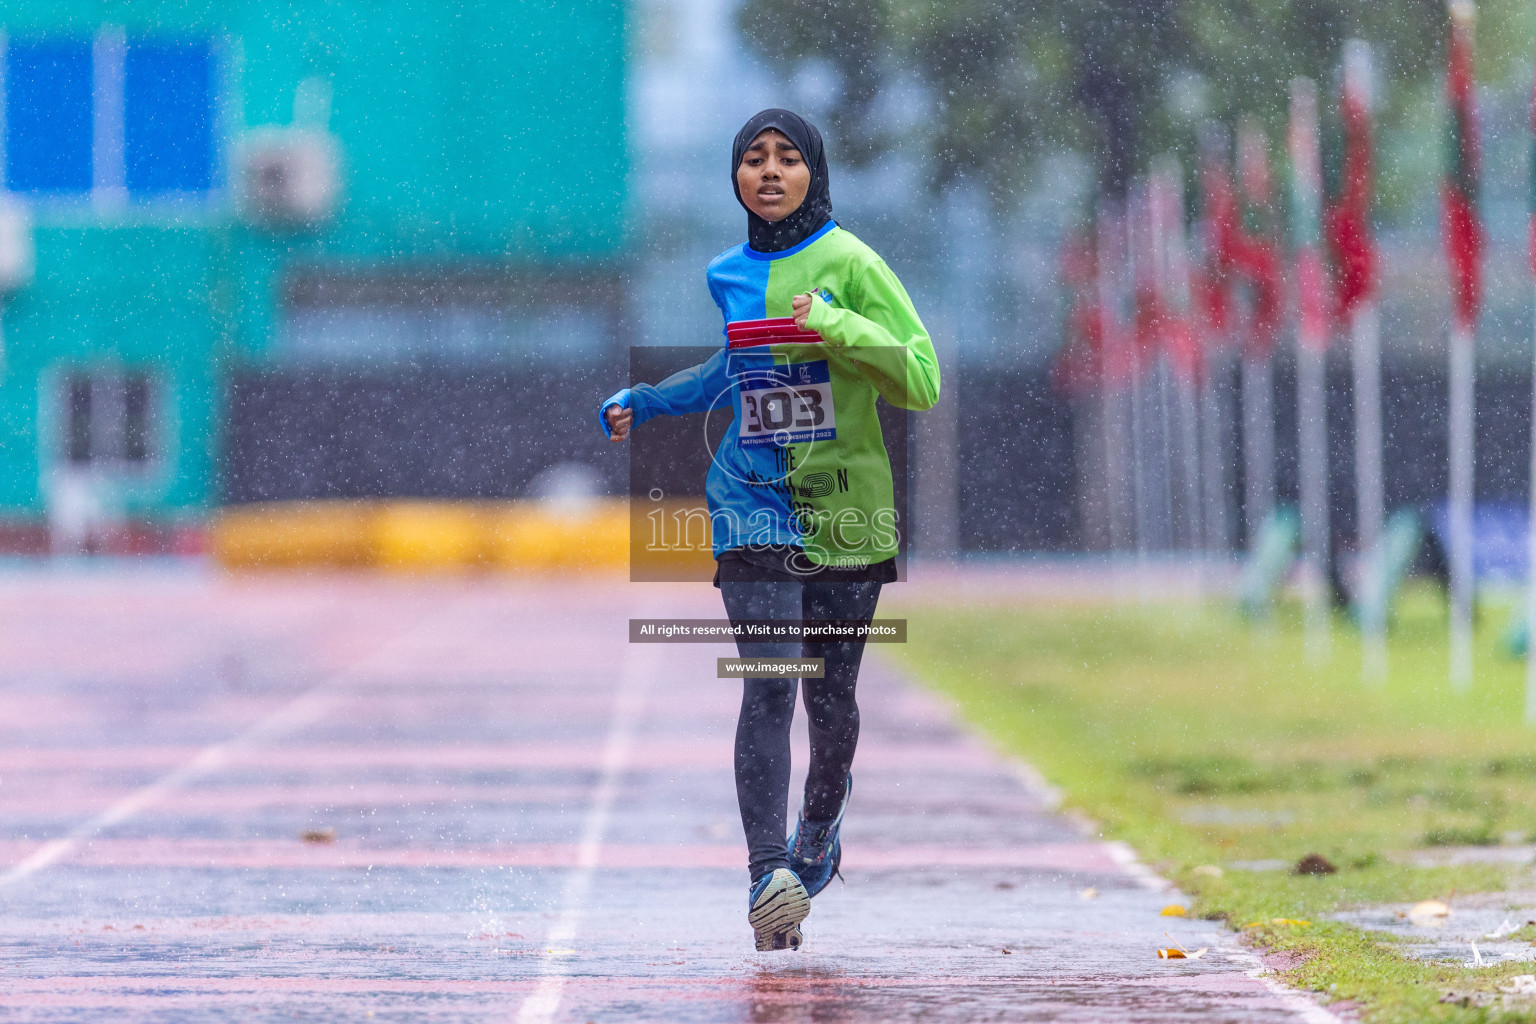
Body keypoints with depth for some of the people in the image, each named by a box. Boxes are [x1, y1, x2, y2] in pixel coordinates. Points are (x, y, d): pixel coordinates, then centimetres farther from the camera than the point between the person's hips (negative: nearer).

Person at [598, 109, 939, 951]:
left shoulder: (850, 265, -3)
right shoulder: (725, 276, 10)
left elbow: (922, 381, -8)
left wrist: (838, 326, -20)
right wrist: (640, 402, 19)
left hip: (846, 513, -2)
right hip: (753, 506, 2)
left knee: (831, 697, 7)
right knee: (768, 683, -16)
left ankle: (819, 830, 37)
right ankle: (768, 873, -22)